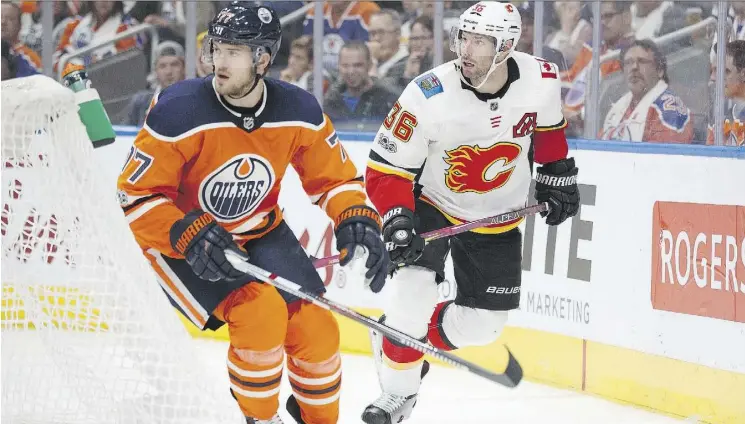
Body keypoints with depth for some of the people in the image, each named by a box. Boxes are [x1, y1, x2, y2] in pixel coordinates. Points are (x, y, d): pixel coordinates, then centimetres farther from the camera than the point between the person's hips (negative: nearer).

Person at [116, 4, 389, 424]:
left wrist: (358, 220, -17)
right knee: (259, 311, -26)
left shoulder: (299, 111, -13)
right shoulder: (179, 113, -26)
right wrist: (190, 236, -35)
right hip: (178, 239, -5)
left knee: (316, 328, -6)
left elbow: (335, 177, 2)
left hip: (260, 232, 5)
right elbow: (136, 197, -22)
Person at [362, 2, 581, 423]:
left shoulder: (541, 79, -20)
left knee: (483, 324, 3)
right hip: (431, 205, -3)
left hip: (497, 218, 3)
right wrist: (397, 220, -34)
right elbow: (387, 168, -21)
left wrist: (558, 175, 8)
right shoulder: (428, 96, -29)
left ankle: (412, 341, 29)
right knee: (411, 301, -20)